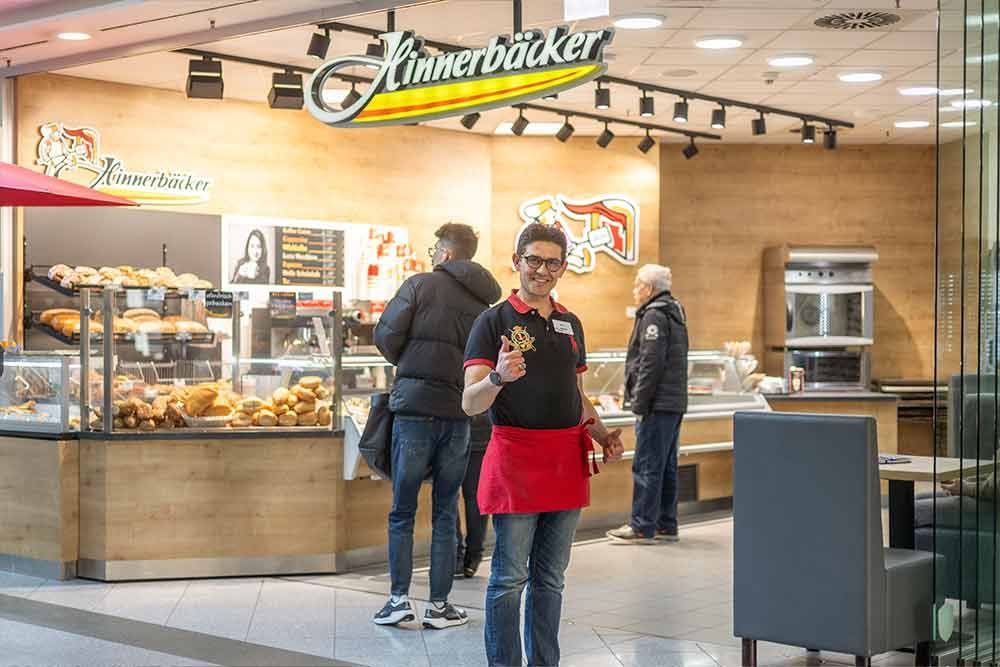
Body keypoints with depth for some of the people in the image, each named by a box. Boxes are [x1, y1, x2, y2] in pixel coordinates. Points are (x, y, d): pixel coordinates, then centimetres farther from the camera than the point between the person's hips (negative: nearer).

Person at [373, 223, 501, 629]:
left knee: (402, 511, 7)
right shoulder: (484, 302, 8)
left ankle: (399, 599, 5)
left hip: (414, 406, -3)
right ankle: (439, 604, 11)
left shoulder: (420, 284, -3)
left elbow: (386, 335, -7)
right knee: (445, 512, 10)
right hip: (459, 412, 3)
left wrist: (405, 364, 11)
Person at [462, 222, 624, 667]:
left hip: (567, 459, 6)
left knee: (550, 577, 12)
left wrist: (603, 434, 7)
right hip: (515, 457, -6)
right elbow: (470, 404, -11)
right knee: (509, 578, -2)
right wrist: (498, 377, -32)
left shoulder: (570, 323, 15)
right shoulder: (495, 321, -4)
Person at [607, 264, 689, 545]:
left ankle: (642, 527, -5)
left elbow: (650, 364, -19)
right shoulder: (675, 314, 18)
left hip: (658, 405, -10)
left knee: (647, 466, -7)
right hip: (674, 404, 10)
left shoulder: (654, 316, -12)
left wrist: (640, 403, -16)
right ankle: (666, 525, 17)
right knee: (666, 466, 13)